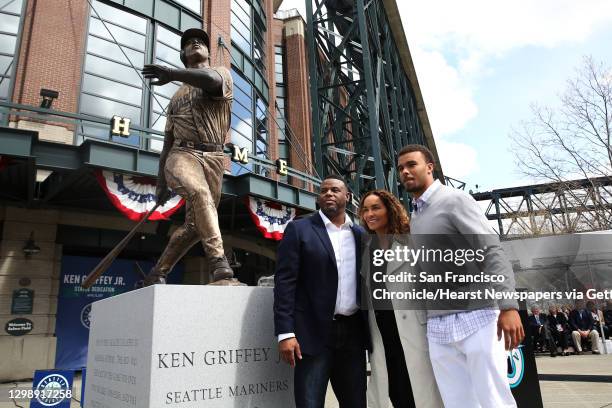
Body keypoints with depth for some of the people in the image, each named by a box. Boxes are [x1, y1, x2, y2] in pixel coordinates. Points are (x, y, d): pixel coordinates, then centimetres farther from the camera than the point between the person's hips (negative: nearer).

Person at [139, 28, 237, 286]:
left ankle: (156, 275, 15)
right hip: (182, 154, 1)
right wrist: (160, 181, 18)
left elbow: (211, 79, -14)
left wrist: (172, 74, -31)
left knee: (194, 225, -3)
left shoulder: (222, 73, 15)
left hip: (212, 158, -1)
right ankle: (220, 266, -43)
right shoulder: (177, 96, 27)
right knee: (200, 194, -32)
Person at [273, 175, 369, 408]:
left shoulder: (360, 234, 11)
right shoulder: (299, 229, -1)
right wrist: (285, 332, -14)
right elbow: (285, 281, -7)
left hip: (354, 332, 4)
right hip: (314, 332, -4)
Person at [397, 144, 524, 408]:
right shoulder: (413, 218, 16)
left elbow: (492, 251, -11)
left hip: (476, 319, -6)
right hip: (437, 329, 6)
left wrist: (508, 304, -21)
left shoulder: (454, 200, -3)